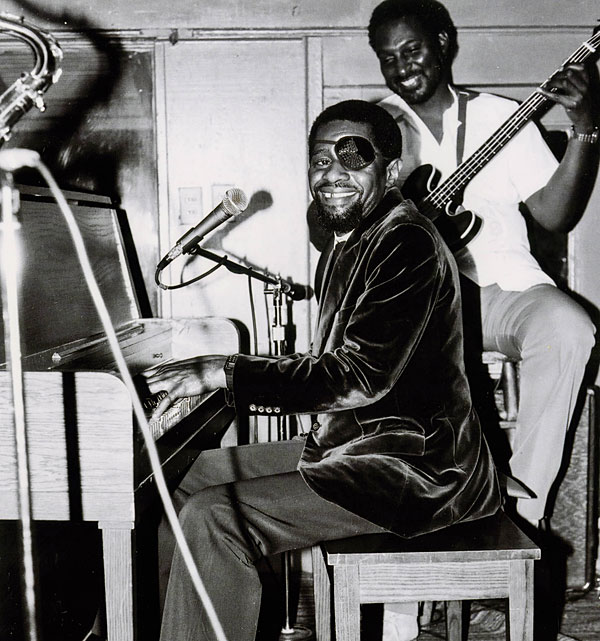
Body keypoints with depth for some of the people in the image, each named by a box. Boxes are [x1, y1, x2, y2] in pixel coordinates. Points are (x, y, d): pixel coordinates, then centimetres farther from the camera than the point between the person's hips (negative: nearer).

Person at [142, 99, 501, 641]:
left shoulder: (407, 245, -17)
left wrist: (226, 374, -22)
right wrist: (227, 374, 6)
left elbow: (361, 378, -26)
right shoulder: (356, 242, 15)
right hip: (352, 444, 10)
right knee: (196, 472, 12)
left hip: (414, 467, -10)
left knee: (213, 519, -20)